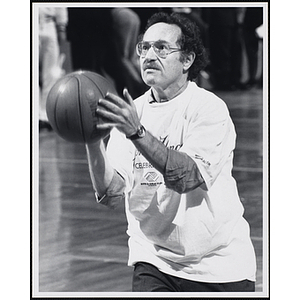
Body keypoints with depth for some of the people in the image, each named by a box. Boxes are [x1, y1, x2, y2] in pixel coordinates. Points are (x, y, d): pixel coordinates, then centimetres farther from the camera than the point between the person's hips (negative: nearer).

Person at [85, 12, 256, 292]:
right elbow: (111, 195, -6)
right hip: (154, 258, 3)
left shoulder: (209, 108, -10)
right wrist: (93, 140, -21)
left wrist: (137, 132, -36)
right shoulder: (130, 113, 3)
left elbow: (189, 177, -26)